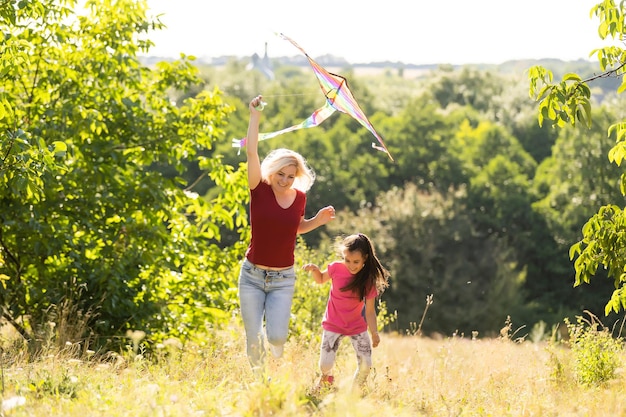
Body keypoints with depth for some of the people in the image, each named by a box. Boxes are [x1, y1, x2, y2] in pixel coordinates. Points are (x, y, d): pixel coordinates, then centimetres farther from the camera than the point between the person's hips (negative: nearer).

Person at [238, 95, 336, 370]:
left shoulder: (300, 197, 1)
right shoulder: (260, 190, -7)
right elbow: (251, 152, -17)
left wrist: (319, 220, 3)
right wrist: (255, 115, -20)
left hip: (283, 279, 1)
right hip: (252, 276, -1)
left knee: (277, 336, -13)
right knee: (253, 337, -1)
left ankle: (277, 371, 22)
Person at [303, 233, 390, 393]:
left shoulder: (368, 281, -14)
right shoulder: (336, 268, -12)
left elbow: (370, 310, -11)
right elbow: (321, 279, 9)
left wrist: (374, 333, -21)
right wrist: (314, 270, -12)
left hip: (357, 326, 0)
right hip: (333, 325, 0)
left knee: (365, 365, -10)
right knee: (325, 364, -12)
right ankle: (326, 378, 25)